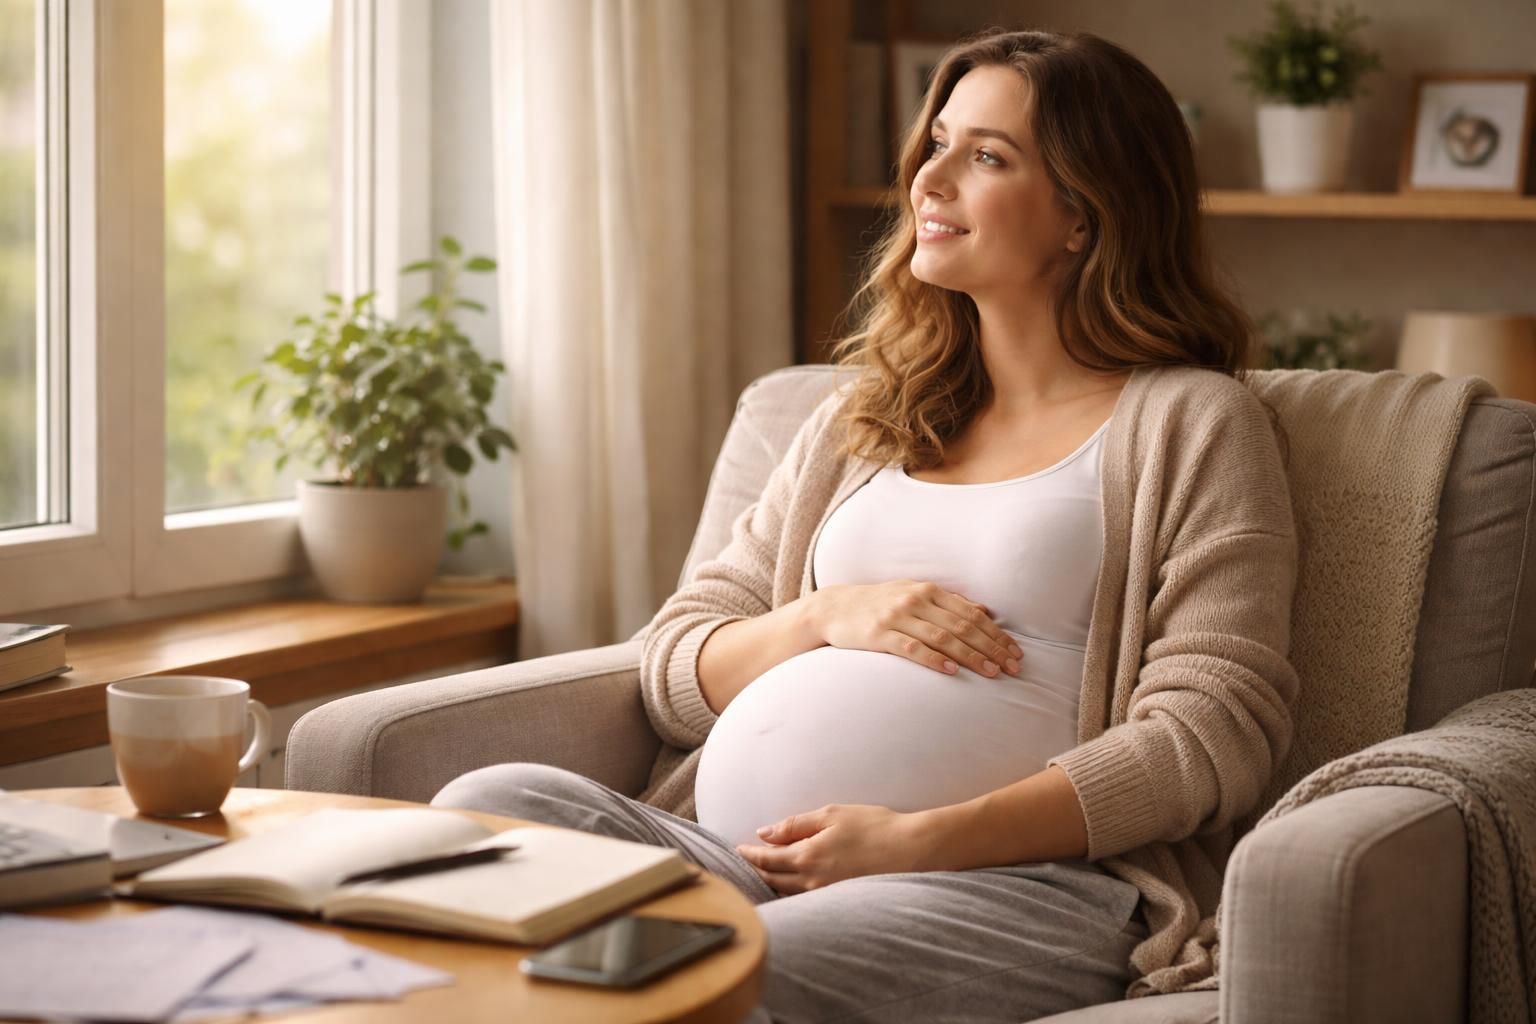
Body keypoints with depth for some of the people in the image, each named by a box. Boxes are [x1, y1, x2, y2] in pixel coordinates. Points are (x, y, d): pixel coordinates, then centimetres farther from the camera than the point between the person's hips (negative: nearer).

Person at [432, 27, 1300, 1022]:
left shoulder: (1195, 421, 8)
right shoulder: (860, 420, 25)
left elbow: (1214, 735, -5)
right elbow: (675, 669, 21)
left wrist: (917, 839, -14)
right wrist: (825, 616, -2)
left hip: (1010, 877, -5)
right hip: (741, 854, 6)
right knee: (486, 804, -23)